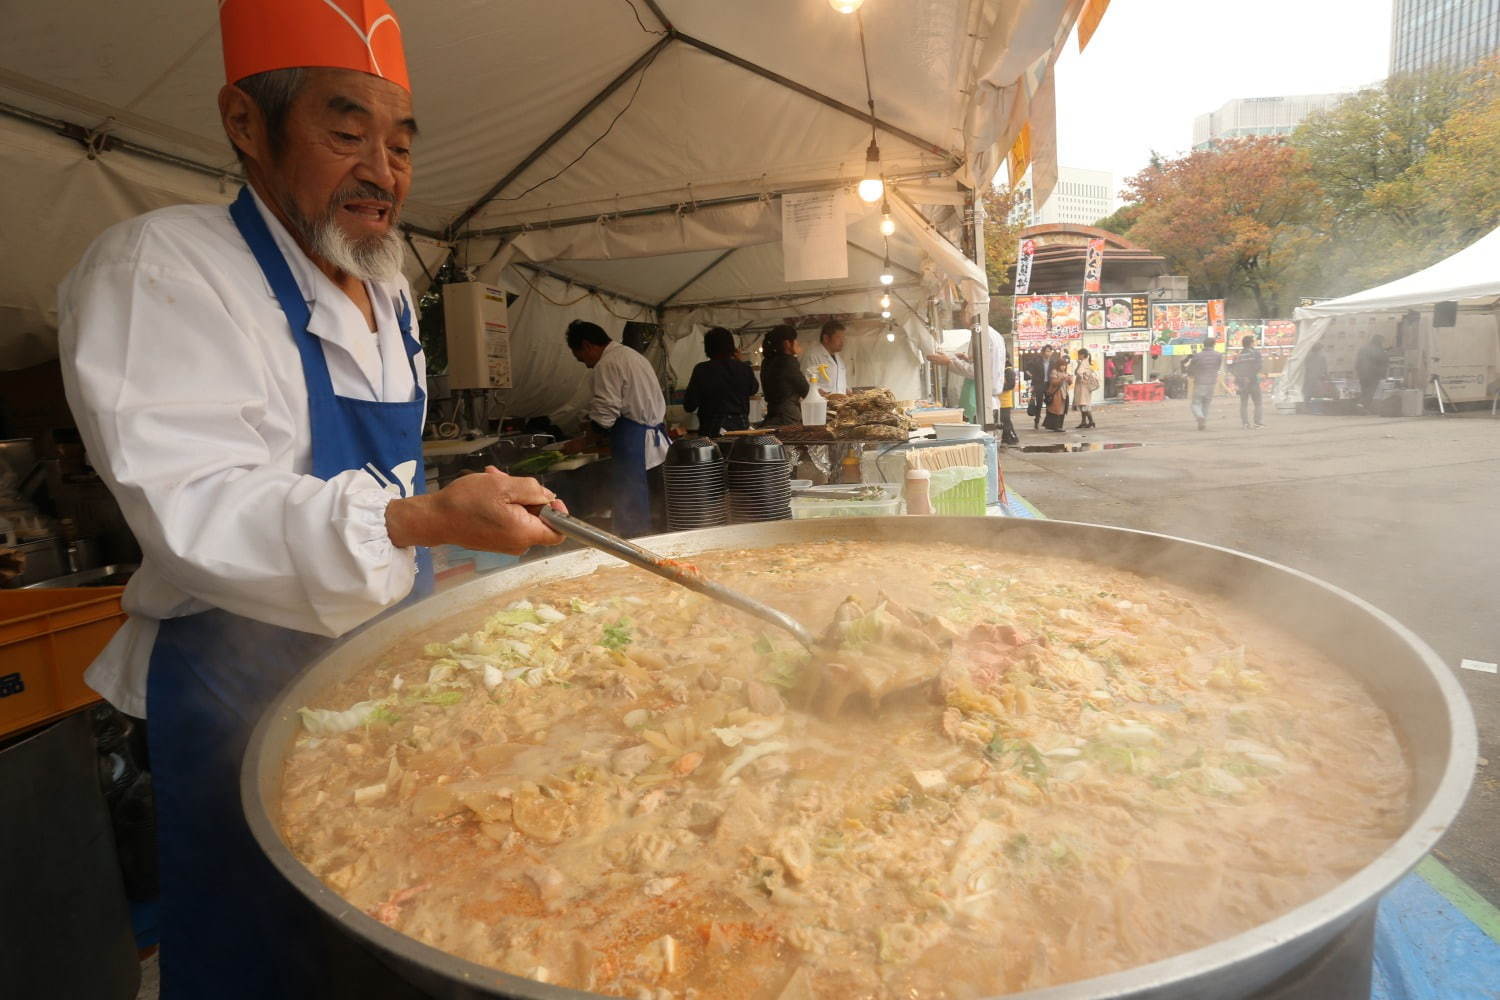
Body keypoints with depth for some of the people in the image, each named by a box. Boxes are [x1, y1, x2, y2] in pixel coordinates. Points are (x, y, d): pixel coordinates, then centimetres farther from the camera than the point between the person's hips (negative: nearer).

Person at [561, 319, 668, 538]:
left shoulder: (608, 365, -12)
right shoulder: (633, 356, 19)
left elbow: (604, 418, -16)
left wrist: (583, 442, 0)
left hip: (633, 445, -10)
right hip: (656, 441, 10)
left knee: (630, 517, -4)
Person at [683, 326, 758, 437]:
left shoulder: (702, 370, -9)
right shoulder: (745, 369, -3)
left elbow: (689, 406, -7)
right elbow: (754, 389, 21)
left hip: (712, 430, -3)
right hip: (741, 427, 3)